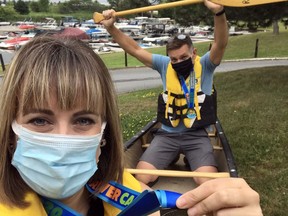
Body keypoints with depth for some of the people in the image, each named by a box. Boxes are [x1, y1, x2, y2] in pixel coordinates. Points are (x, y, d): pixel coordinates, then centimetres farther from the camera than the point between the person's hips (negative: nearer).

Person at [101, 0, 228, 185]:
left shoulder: (205, 65, -5)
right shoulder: (165, 65, 1)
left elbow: (221, 44, -24)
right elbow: (135, 49, 0)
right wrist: (111, 27, -12)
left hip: (196, 136, -2)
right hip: (167, 135, 2)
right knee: (141, 178, -12)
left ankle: (190, 160, 13)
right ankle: (171, 157, 19)